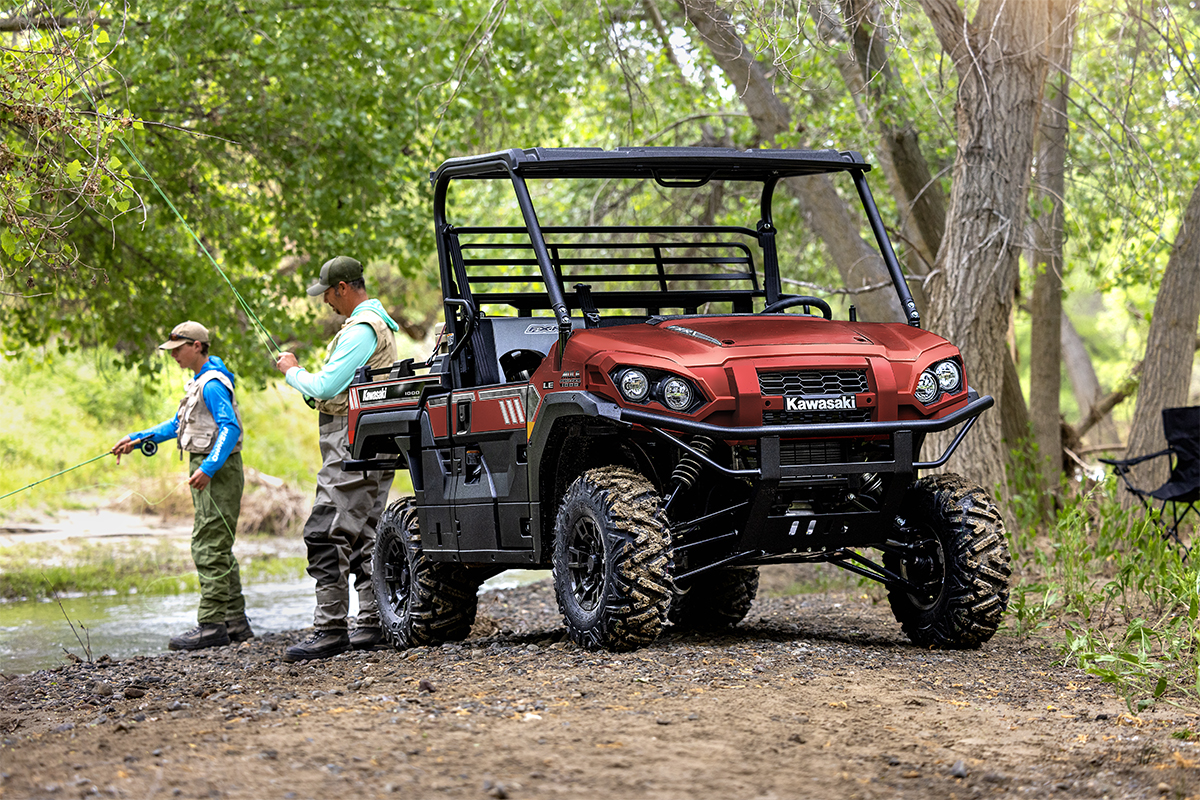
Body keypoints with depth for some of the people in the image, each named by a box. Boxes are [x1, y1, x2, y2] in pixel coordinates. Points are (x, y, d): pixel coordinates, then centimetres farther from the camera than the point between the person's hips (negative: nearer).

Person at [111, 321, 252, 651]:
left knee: (209, 548, -11)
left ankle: (211, 626, -11)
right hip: (209, 471, 11)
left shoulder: (212, 385, -15)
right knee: (218, 549, 12)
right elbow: (179, 425, 27)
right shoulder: (200, 382, 19)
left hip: (218, 471, -11)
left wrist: (208, 468, -32)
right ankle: (236, 623, 14)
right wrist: (137, 439, 22)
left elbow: (230, 427, -25)